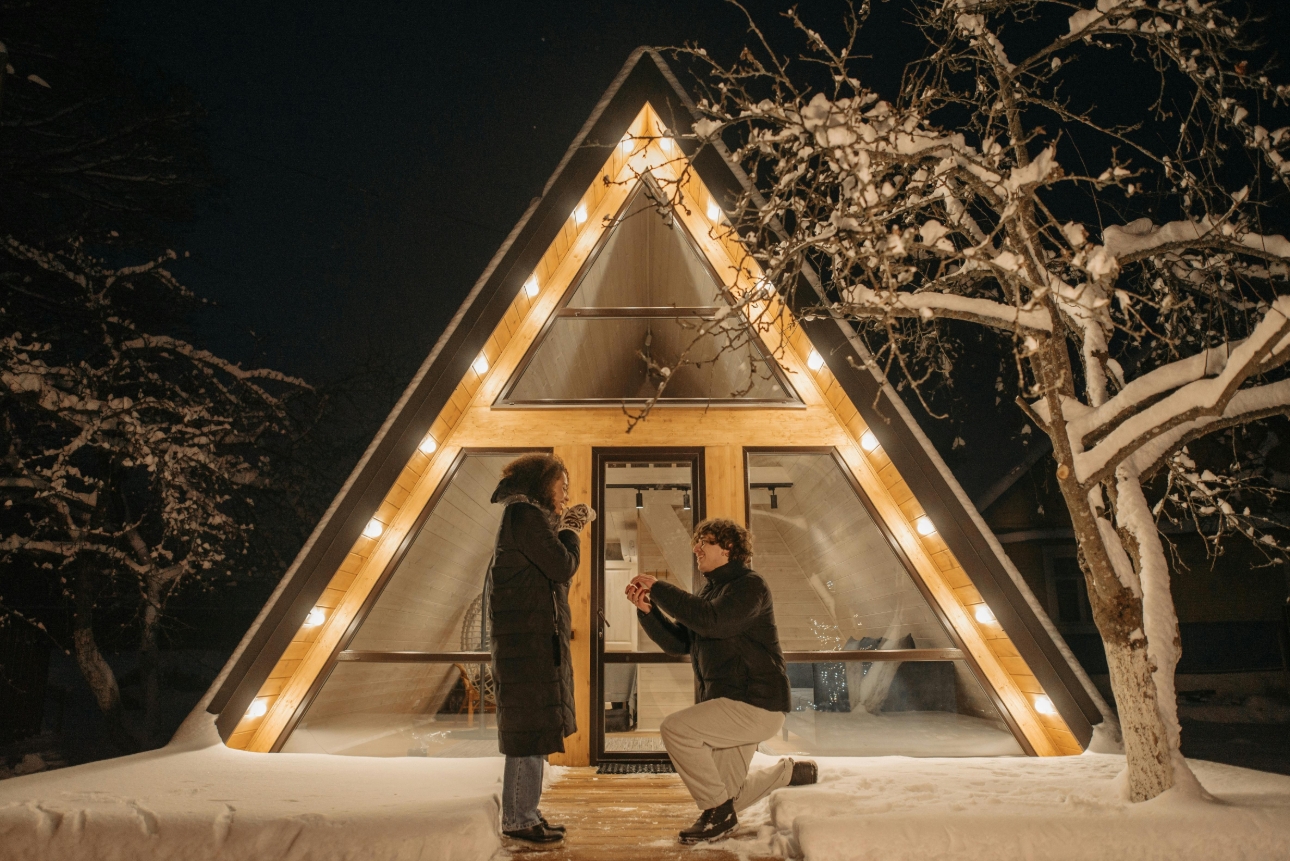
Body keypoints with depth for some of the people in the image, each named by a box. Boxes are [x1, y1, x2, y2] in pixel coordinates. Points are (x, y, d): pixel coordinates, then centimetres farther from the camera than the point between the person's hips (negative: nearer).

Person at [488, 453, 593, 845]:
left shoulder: (528, 517, 19)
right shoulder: (525, 514, -12)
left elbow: (551, 573, 16)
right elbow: (562, 567, -17)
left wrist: (566, 529, 11)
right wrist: (570, 532, 0)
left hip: (538, 639, 10)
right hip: (528, 639, -10)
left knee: (535, 729, 14)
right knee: (531, 728, -5)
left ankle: (524, 812, 22)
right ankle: (518, 819, 3)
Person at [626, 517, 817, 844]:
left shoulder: (749, 585, -12)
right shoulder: (710, 590, 15)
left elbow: (712, 621, -30)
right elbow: (677, 642, 9)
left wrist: (659, 589, -26)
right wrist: (647, 610, -7)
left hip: (755, 705, -9)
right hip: (727, 706, 9)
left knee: (675, 728, -24)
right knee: (724, 798, 13)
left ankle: (718, 811, -9)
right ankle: (791, 771, 33)